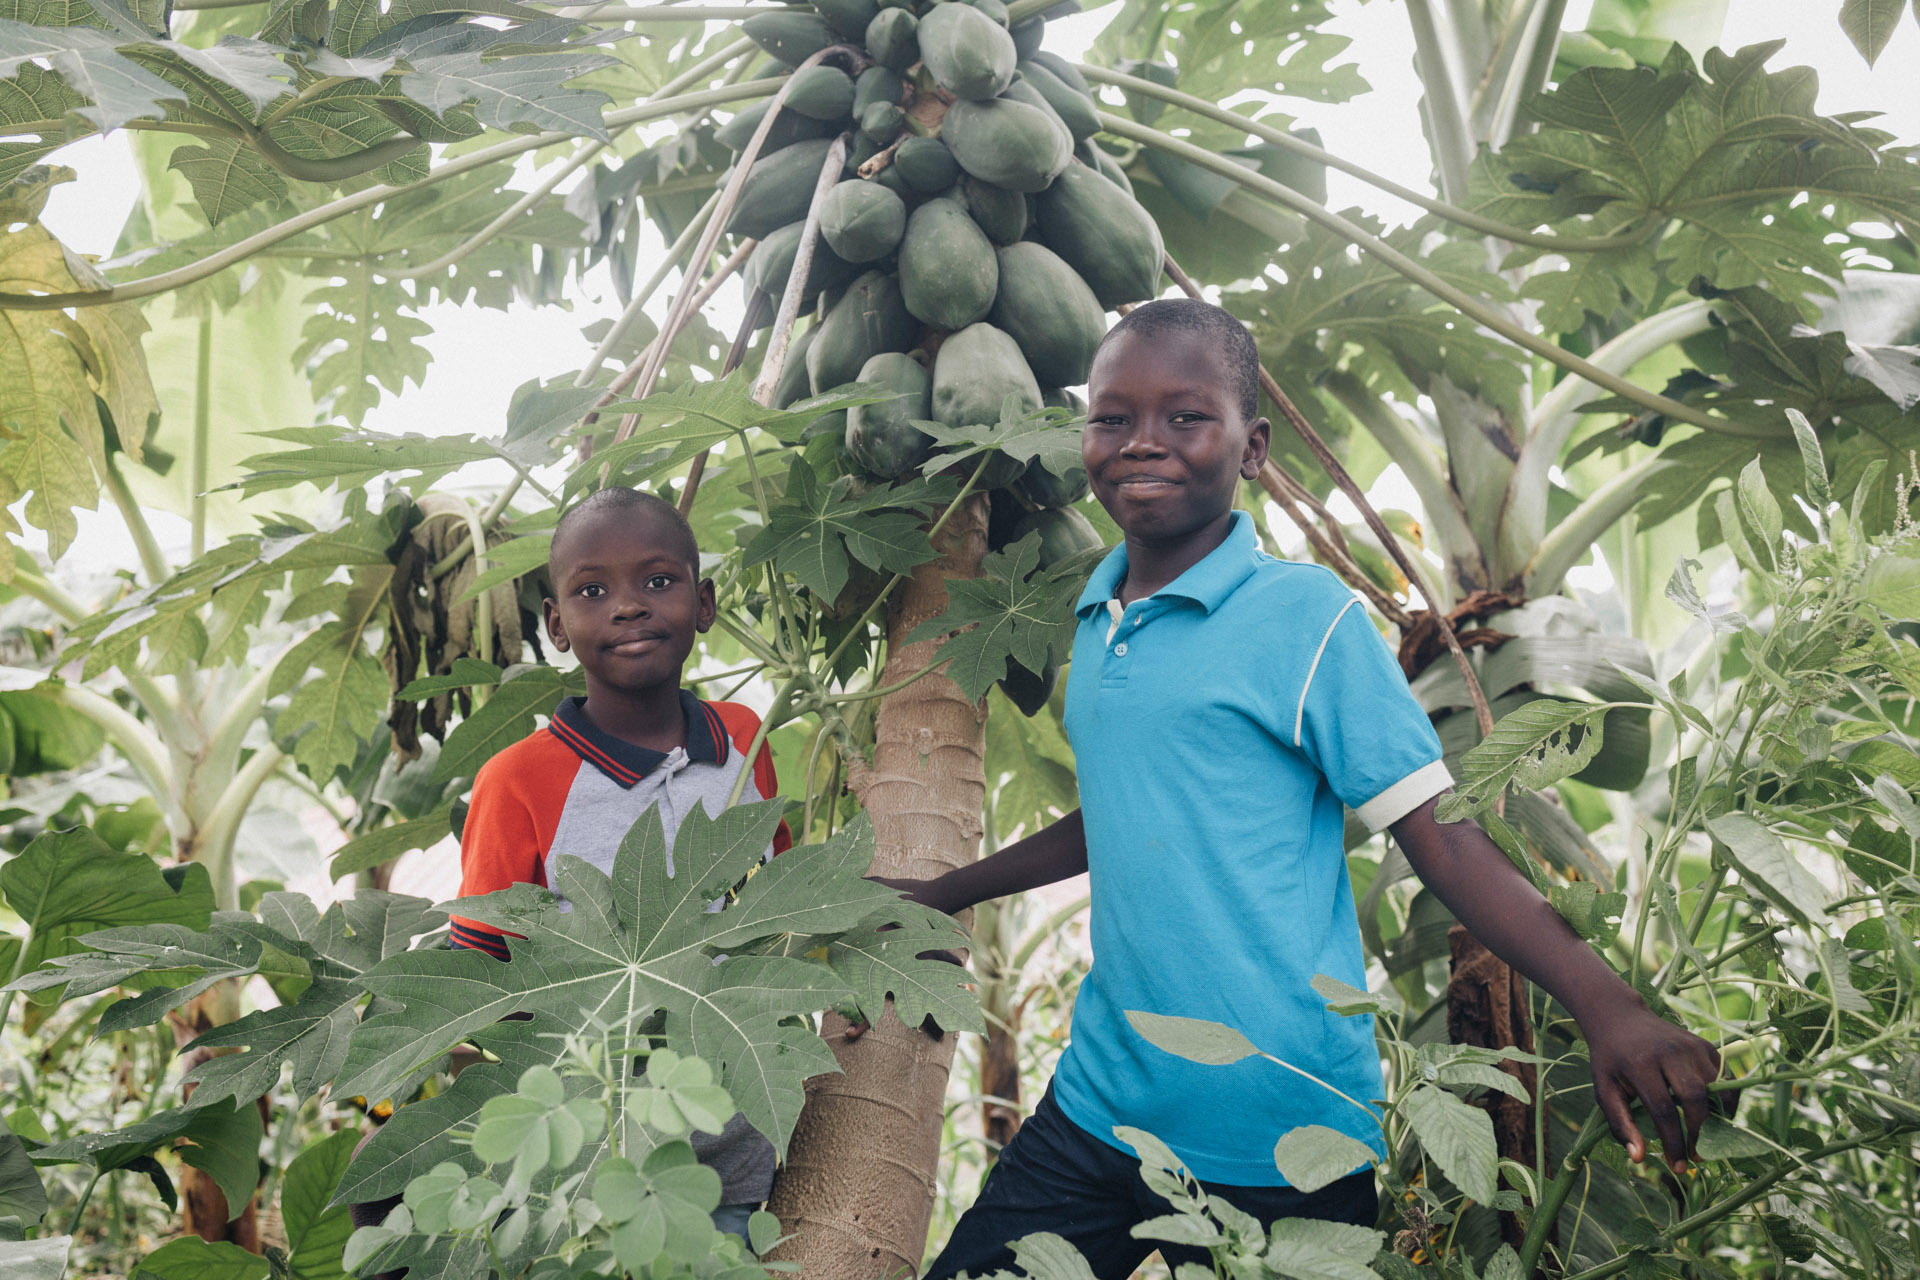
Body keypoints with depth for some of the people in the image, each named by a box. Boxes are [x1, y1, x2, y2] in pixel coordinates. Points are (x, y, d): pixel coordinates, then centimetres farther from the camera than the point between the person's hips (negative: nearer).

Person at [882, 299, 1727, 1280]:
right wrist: (937, 896, 30)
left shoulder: (1307, 617, -10)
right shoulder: (1096, 622, 9)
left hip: (1280, 1146, -6)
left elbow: (1437, 834, -11)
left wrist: (1603, 1004, -23)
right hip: (1094, 1112, 6)